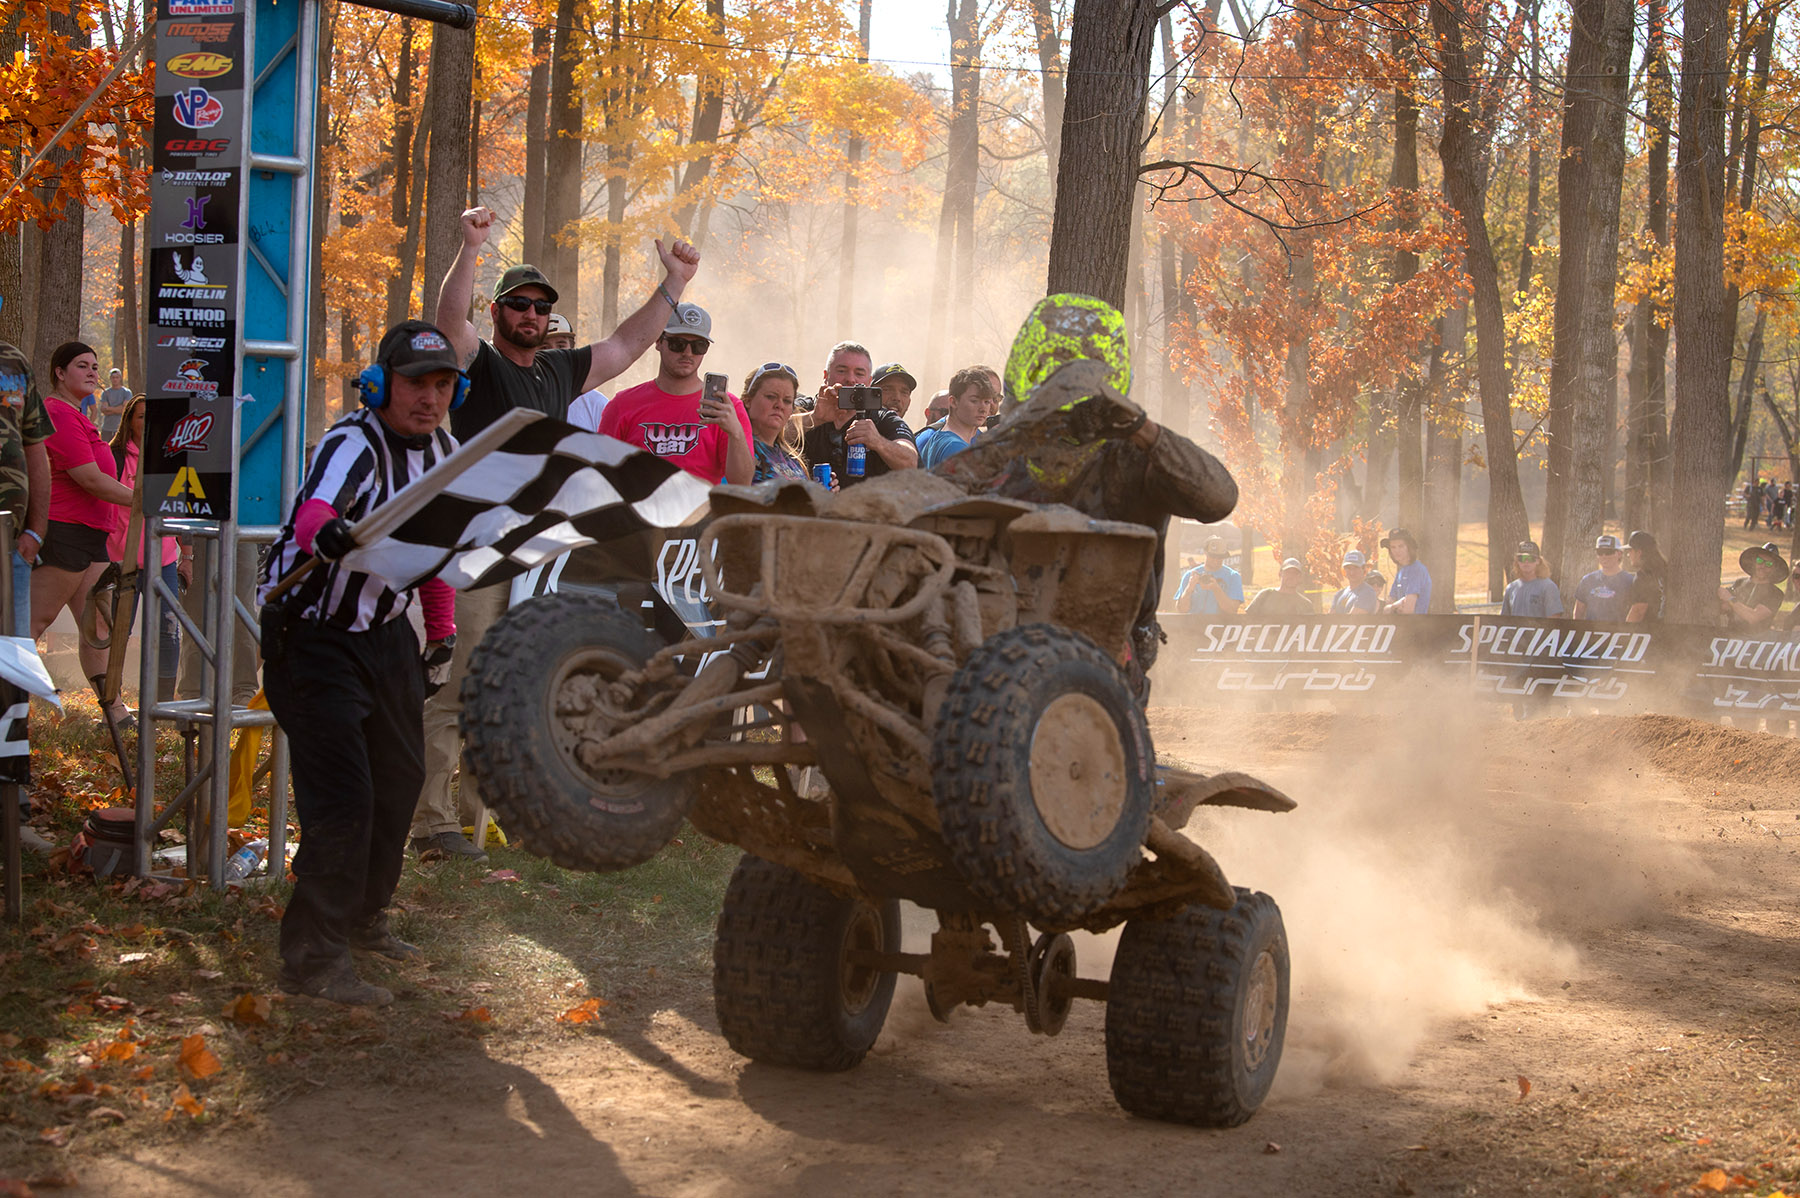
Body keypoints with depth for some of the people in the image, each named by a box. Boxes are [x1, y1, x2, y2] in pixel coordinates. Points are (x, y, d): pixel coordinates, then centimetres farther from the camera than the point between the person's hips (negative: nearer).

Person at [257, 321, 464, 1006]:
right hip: (313, 635, -8)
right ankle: (313, 961, -9)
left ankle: (363, 917, 35)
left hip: (386, 634, 8)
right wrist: (327, 534, -67)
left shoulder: (442, 451, 2)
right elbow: (313, 513, -44)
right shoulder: (352, 446, -23)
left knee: (401, 778, 16)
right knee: (342, 797, -15)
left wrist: (441, 632, 17)